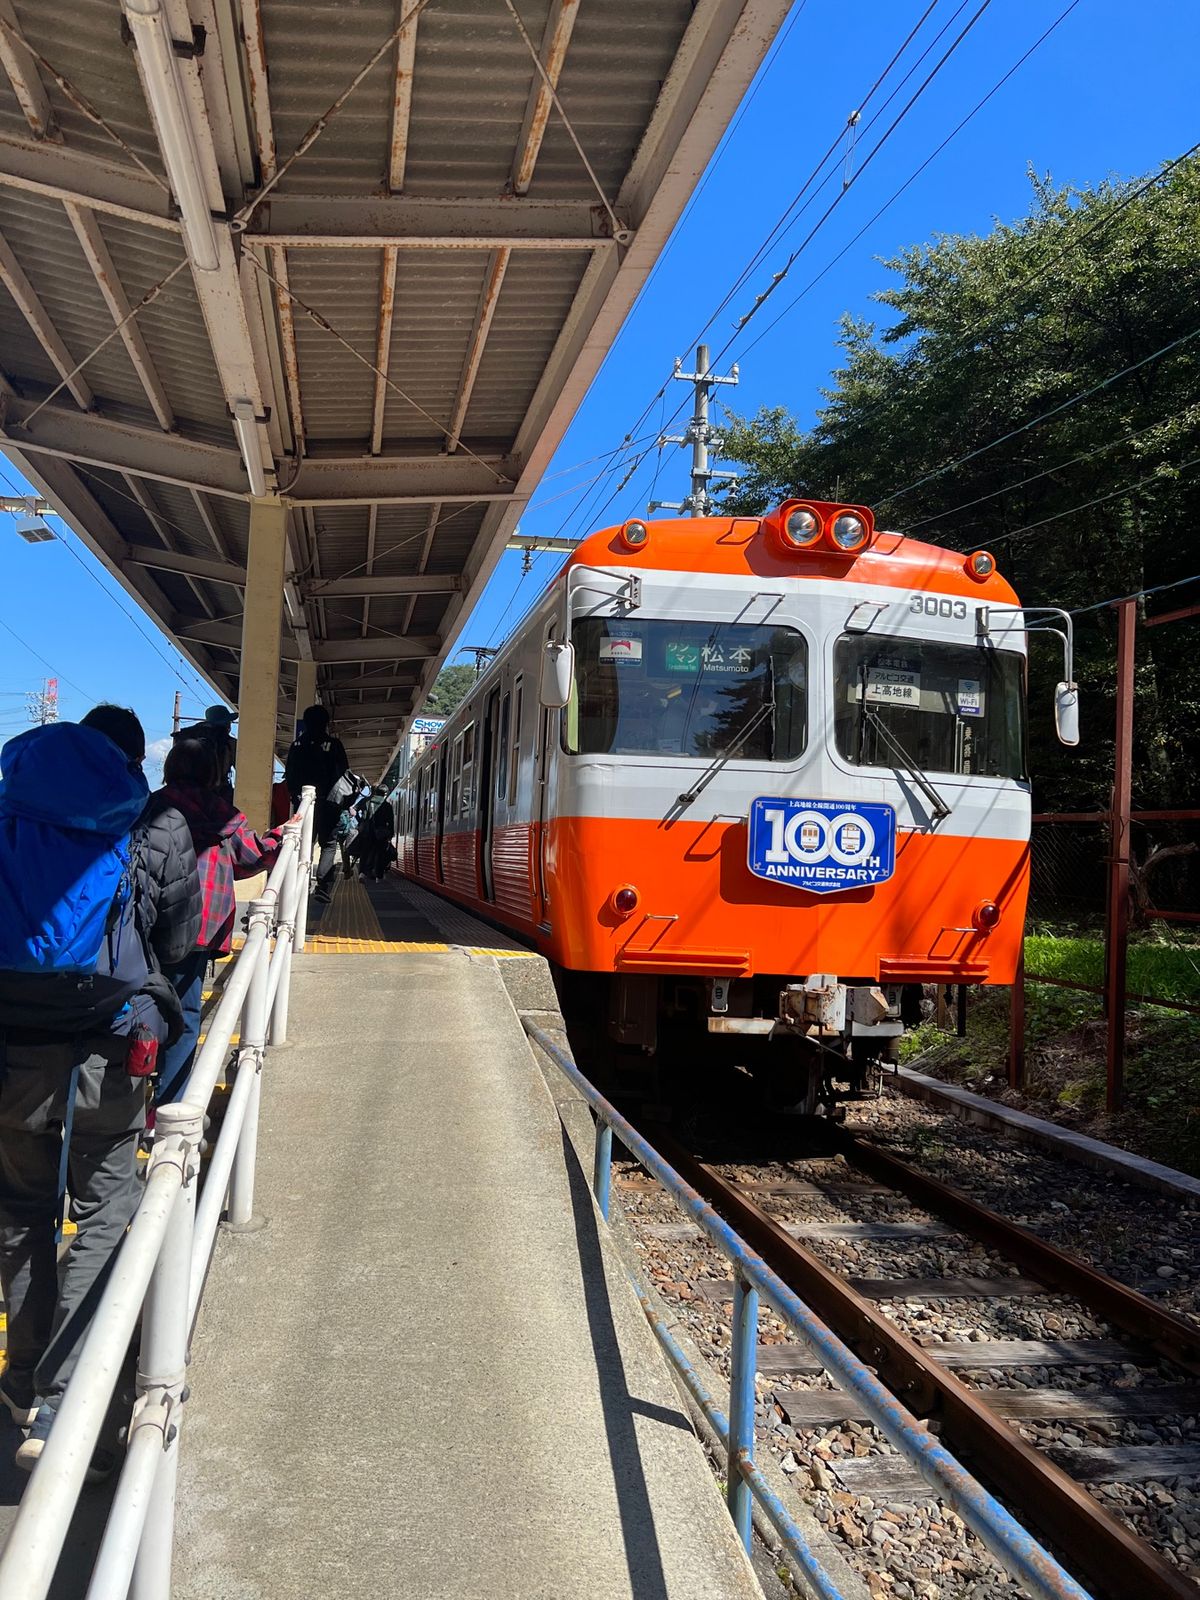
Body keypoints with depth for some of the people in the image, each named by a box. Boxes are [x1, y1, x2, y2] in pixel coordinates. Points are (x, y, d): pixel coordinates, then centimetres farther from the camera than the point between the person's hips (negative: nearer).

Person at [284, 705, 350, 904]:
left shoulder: (298, 744, 6)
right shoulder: (333, 744, -4)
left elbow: (289, 774, 8)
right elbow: (344, 773, -5)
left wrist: (295, 795, 16)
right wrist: (346, 798, 3)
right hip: (327, 802, -3)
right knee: (328, 843, 4)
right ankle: (323, 886, -10)